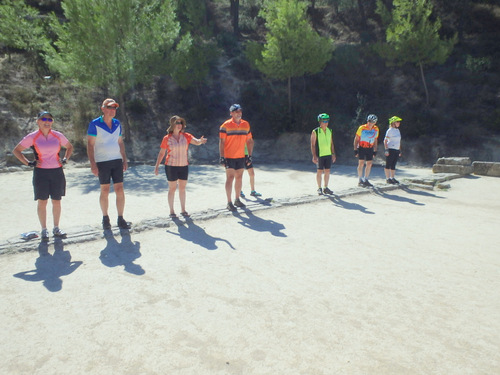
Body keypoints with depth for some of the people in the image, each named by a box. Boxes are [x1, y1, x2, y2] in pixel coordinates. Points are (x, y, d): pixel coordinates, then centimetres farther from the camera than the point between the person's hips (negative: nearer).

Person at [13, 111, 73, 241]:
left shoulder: (58, 136, 5)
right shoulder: (32, 137, -1)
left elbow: (69, 147, 21)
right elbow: (16, 150, 6)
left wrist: (65, 159, 7)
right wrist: (29, 163, -3)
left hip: (57, 172, 2)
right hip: (41, 173, -2)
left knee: (56, 201, 6)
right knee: (42, 202, 2)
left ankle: (56, 229, 19)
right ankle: (44, 230, 13)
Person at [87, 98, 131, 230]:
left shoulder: (117, 124, 11)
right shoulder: (95, 124, -4)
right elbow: (90, 145, -6)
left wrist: (124, 160, 12)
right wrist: (92, 164, -12)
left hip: (117, 161, 4)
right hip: (102, 162, -4)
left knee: (120, 190, 1)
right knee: (105, 191, 2)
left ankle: (121, 219, 8)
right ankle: (105, 218, 17)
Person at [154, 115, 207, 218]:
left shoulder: (186, 136, 1)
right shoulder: (167, 138, -4)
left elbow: (196, 142, -16)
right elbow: (161, 153, 1)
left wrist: (200, 140, -39)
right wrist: (157, 166, -2)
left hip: (183, 166, 3)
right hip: (171, 166, -3)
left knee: (182, 188, 11)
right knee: (172, 188, 4)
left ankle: (183, 210, 22)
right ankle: (171, 211, 14)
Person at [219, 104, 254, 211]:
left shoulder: (246, 124, 8)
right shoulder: (226, 125, -6)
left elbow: (250, 141, 13)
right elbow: (221, 142, -8)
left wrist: (250, 155, 8)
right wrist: (222, 157, -14)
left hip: (241, 157, 5)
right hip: (229, 157, -5)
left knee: (239, 178, 11)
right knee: (230, 177, -4)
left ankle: (237, 200, 24)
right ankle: (229, 202, 1)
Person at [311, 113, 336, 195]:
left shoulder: (329, 131, 11)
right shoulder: (315, 132, -5)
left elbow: (331, 143, 16)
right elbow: (312, 145, -7)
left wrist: (333, 154, 11)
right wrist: (314, 156, -13)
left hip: (328, 154, 5)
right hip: (319, 155, -5)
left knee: (327, 171, 7)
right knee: (319, 171, 1)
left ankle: (326, 188, 18)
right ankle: (319, 189, 12)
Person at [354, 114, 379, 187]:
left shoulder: (376, 129, 3)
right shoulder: (362, 128, -9)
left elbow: (375, 140, 13)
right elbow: (356, 139, -4)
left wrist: (375, 150, 10)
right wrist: (355, 149, -9)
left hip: (370, 149, 4)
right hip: (361, 148, -4)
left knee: (369, 164, 2)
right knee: (361, 163, -8)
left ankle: (365, 180, 14)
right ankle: (360, 180, 1)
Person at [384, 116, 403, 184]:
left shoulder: (398, 130, 15)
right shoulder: (390, 130, -7)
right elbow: (385, 140, -10)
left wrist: (400, 150, 19)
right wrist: (386, 149, -17)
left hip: (396, 150, 7)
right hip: (390, 149, -7)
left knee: (393, 165, 10)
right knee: (388, 164, -2)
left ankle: (393, 178, 15)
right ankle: (387, 178, 2)